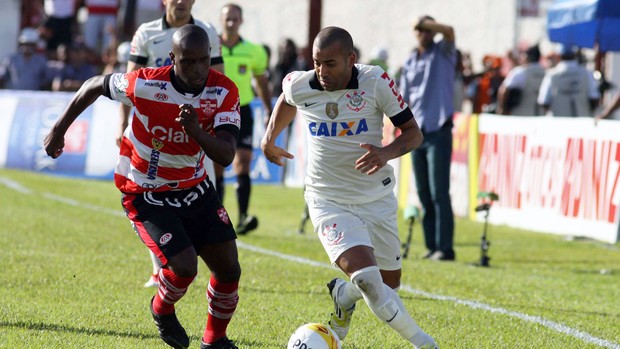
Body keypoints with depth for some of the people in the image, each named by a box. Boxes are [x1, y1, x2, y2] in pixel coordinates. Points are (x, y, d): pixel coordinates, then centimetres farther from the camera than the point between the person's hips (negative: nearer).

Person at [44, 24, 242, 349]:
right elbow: (95, 85, -6)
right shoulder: (146, 85, -26)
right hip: (146, 196, -4)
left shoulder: (224, 91, -17)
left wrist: (196, 131, -44)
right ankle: (162, 310, 16)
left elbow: (226, 156, -24)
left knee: (229, 270, 2)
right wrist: (59, 129, 2)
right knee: (184, 267, -19)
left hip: (195, 188, 4)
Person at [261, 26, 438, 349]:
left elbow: (413, 132, -9)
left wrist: (387, 153, -28)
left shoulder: (375, 82, -15)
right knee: (367, 278, -23)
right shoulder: (299, 86, -10)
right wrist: (270, 138, 28)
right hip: (327, 199, -2)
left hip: (376, 198, 2)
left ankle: (343, 296, 46)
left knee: (388, 283, 12)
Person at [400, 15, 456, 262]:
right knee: (423, 193, 7)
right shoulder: (409, 63, 15)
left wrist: (427, 23, -11)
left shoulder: (443, 53, 1)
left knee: (439, 193, -11)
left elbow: (449, 31, -20)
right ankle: (432, 246, 12)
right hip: (417, 132, 6)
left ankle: (445, 247, -11)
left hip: (438, 132, -6)